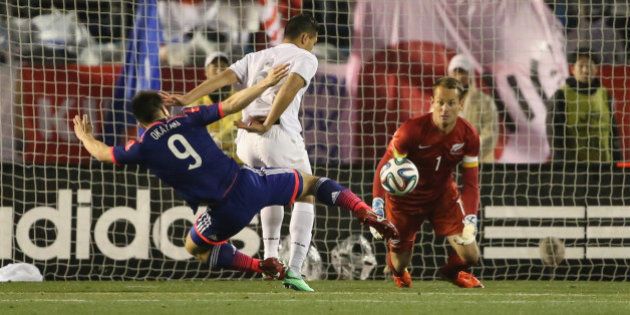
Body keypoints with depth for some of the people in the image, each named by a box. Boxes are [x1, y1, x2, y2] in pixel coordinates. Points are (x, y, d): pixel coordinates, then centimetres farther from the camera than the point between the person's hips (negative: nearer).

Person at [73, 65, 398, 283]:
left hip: (227, 209, -2)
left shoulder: (142, 147, 4)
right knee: (312, 182, 22)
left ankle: (260, 266, 5)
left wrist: (85, 137, 39)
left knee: (195, 248, 28)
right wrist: (266, 83, 13)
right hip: (249, 183, 2)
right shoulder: (186, 119, 6)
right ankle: (368, 215, -2)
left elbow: (103, 153, 18)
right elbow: (231, 105, 3)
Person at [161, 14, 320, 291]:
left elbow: (224, 77, 8)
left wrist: (187, 99, -4)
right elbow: (291, 86, -13)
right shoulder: (304, 58, 8)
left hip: (246, 142, 6)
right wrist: (267, 125, -16)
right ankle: (294, 271, -1)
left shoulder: (255, 58, 25)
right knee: (304, 198, 11)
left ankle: (270, 259, 24)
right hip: (279, 134, -6)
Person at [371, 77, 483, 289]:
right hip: (406, 197, -2)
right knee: (400, 263, 7)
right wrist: (377, 210, -34)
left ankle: (453, 269, 30)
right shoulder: (412, 130, -27)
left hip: (443, 194, 2)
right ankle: (398, 270, 50)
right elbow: (384, 169, -23)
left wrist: (470, 221, -25)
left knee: (470, 256, -11)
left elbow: (470, 183, -11)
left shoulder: (468, 136, -16)